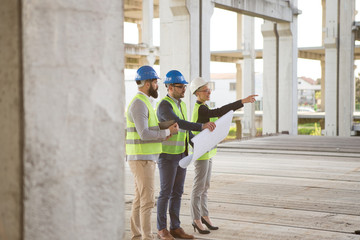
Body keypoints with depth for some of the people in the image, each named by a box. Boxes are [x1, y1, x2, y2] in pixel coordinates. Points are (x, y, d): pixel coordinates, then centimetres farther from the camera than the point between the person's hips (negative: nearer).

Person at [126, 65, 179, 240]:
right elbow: (144, 134, -24)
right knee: (147, 200, -8)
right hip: (141, 159, -10)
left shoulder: (144, 103, 17)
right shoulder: (139, 104, -17)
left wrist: (165, 134, 2)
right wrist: (168, 132, -12)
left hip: (145, 158, 10)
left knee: (140, 199, 12)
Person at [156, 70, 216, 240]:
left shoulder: (181, 105, 13)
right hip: (167, 155, -8)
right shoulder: (164, 105, -17)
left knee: (177, 192, 9)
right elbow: (179, 123, -33)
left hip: (180, 155, 8)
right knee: (166, 193, -3)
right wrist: (202, 126, -42)